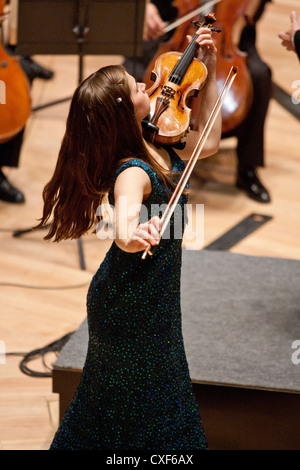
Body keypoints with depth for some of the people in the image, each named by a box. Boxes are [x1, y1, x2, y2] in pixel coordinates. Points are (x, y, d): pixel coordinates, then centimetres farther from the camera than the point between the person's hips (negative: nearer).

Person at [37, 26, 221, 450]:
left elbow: (209, 142, 10)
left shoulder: (156, 147, -5)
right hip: (133, 305, -9)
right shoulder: (132, 173, -32)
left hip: (153, 298, 9)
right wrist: (133, 235, -75)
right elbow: (124, 233, -50)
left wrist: (210, 73, 5)